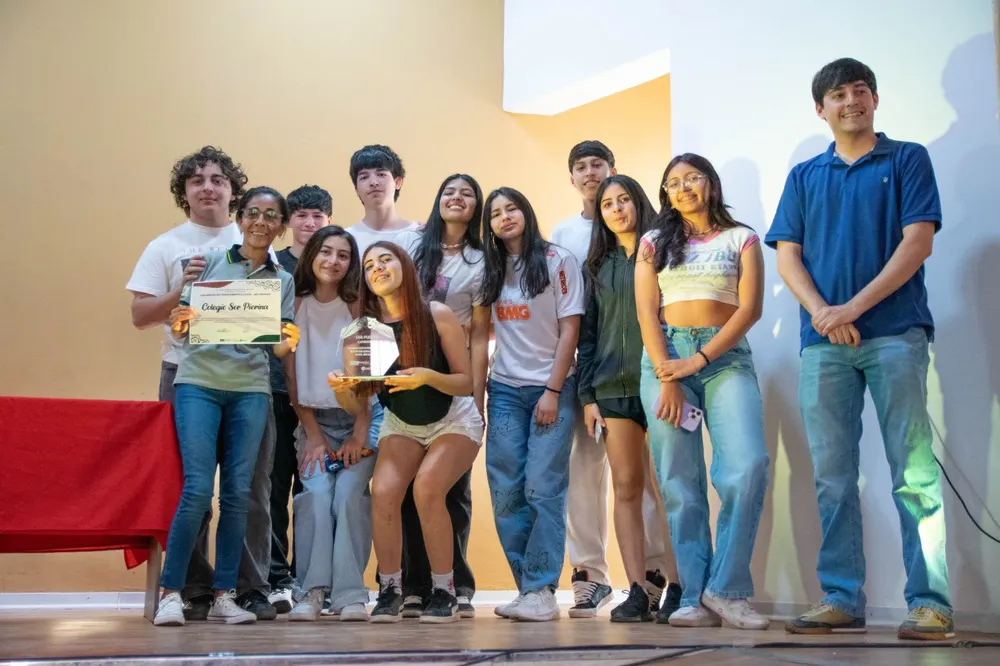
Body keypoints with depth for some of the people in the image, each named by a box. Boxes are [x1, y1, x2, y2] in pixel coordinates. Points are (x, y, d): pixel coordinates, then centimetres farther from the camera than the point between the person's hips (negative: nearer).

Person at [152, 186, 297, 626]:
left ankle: (224, 596, 8)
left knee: (238, 493, 0)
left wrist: (289, 342, -14)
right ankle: (170, 593, -2)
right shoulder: (210, 262, 6)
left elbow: (282, 345, 8)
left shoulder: (283, 280, 13)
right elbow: (179, 325, 5)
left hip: (251, 389, 2)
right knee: (198, 489, -11)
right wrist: (180, 323, -17)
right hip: (198, 381, -2)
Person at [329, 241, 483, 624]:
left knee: (426, 488, -27)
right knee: (383, 492, -22)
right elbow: (355, 402, -8)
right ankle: (390, 590, -5)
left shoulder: (437, 316, -20)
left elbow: (466, 383, -17)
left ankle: (444, 592, -11)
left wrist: (428, 376, -36)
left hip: (453, 421, -3)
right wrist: (340, 387, -30)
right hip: (401, 424, 3)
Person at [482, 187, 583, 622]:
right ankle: (528, 589, 5)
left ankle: (541, 591, -7)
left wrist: (552, 392, -10)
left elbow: (570, 330, -4)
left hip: (551, 389, -4)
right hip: (504, 390, 4)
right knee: (506, 493, -3)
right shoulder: (491, 271, 12)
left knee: (543, 488, -11)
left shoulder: (557, 261, 0)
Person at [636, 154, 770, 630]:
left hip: (725, 357, -1)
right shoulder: (654, 243, 16)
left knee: (748, 467, -19)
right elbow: (646, 311, 6)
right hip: (665, 358, 1)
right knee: (680, 483, -4)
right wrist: (666, 378, -7)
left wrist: (699, 360, -10)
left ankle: (725, 589, -10)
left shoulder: (741, 239, 12)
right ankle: (695, 598, -1)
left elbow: (750, 308, 1)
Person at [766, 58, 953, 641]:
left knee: (914, 472, -6)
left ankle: (930, 602, -3)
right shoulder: (804, 176, 18)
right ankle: (841, 600, 7)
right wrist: (821, 312, -10)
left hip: (895, 334, -3)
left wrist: (854, 307, -12)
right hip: (824, 343, 3)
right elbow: (787, 255, 10)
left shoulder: (907, 160, 9)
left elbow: (918, 241, -2)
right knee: (832, 477, 3)